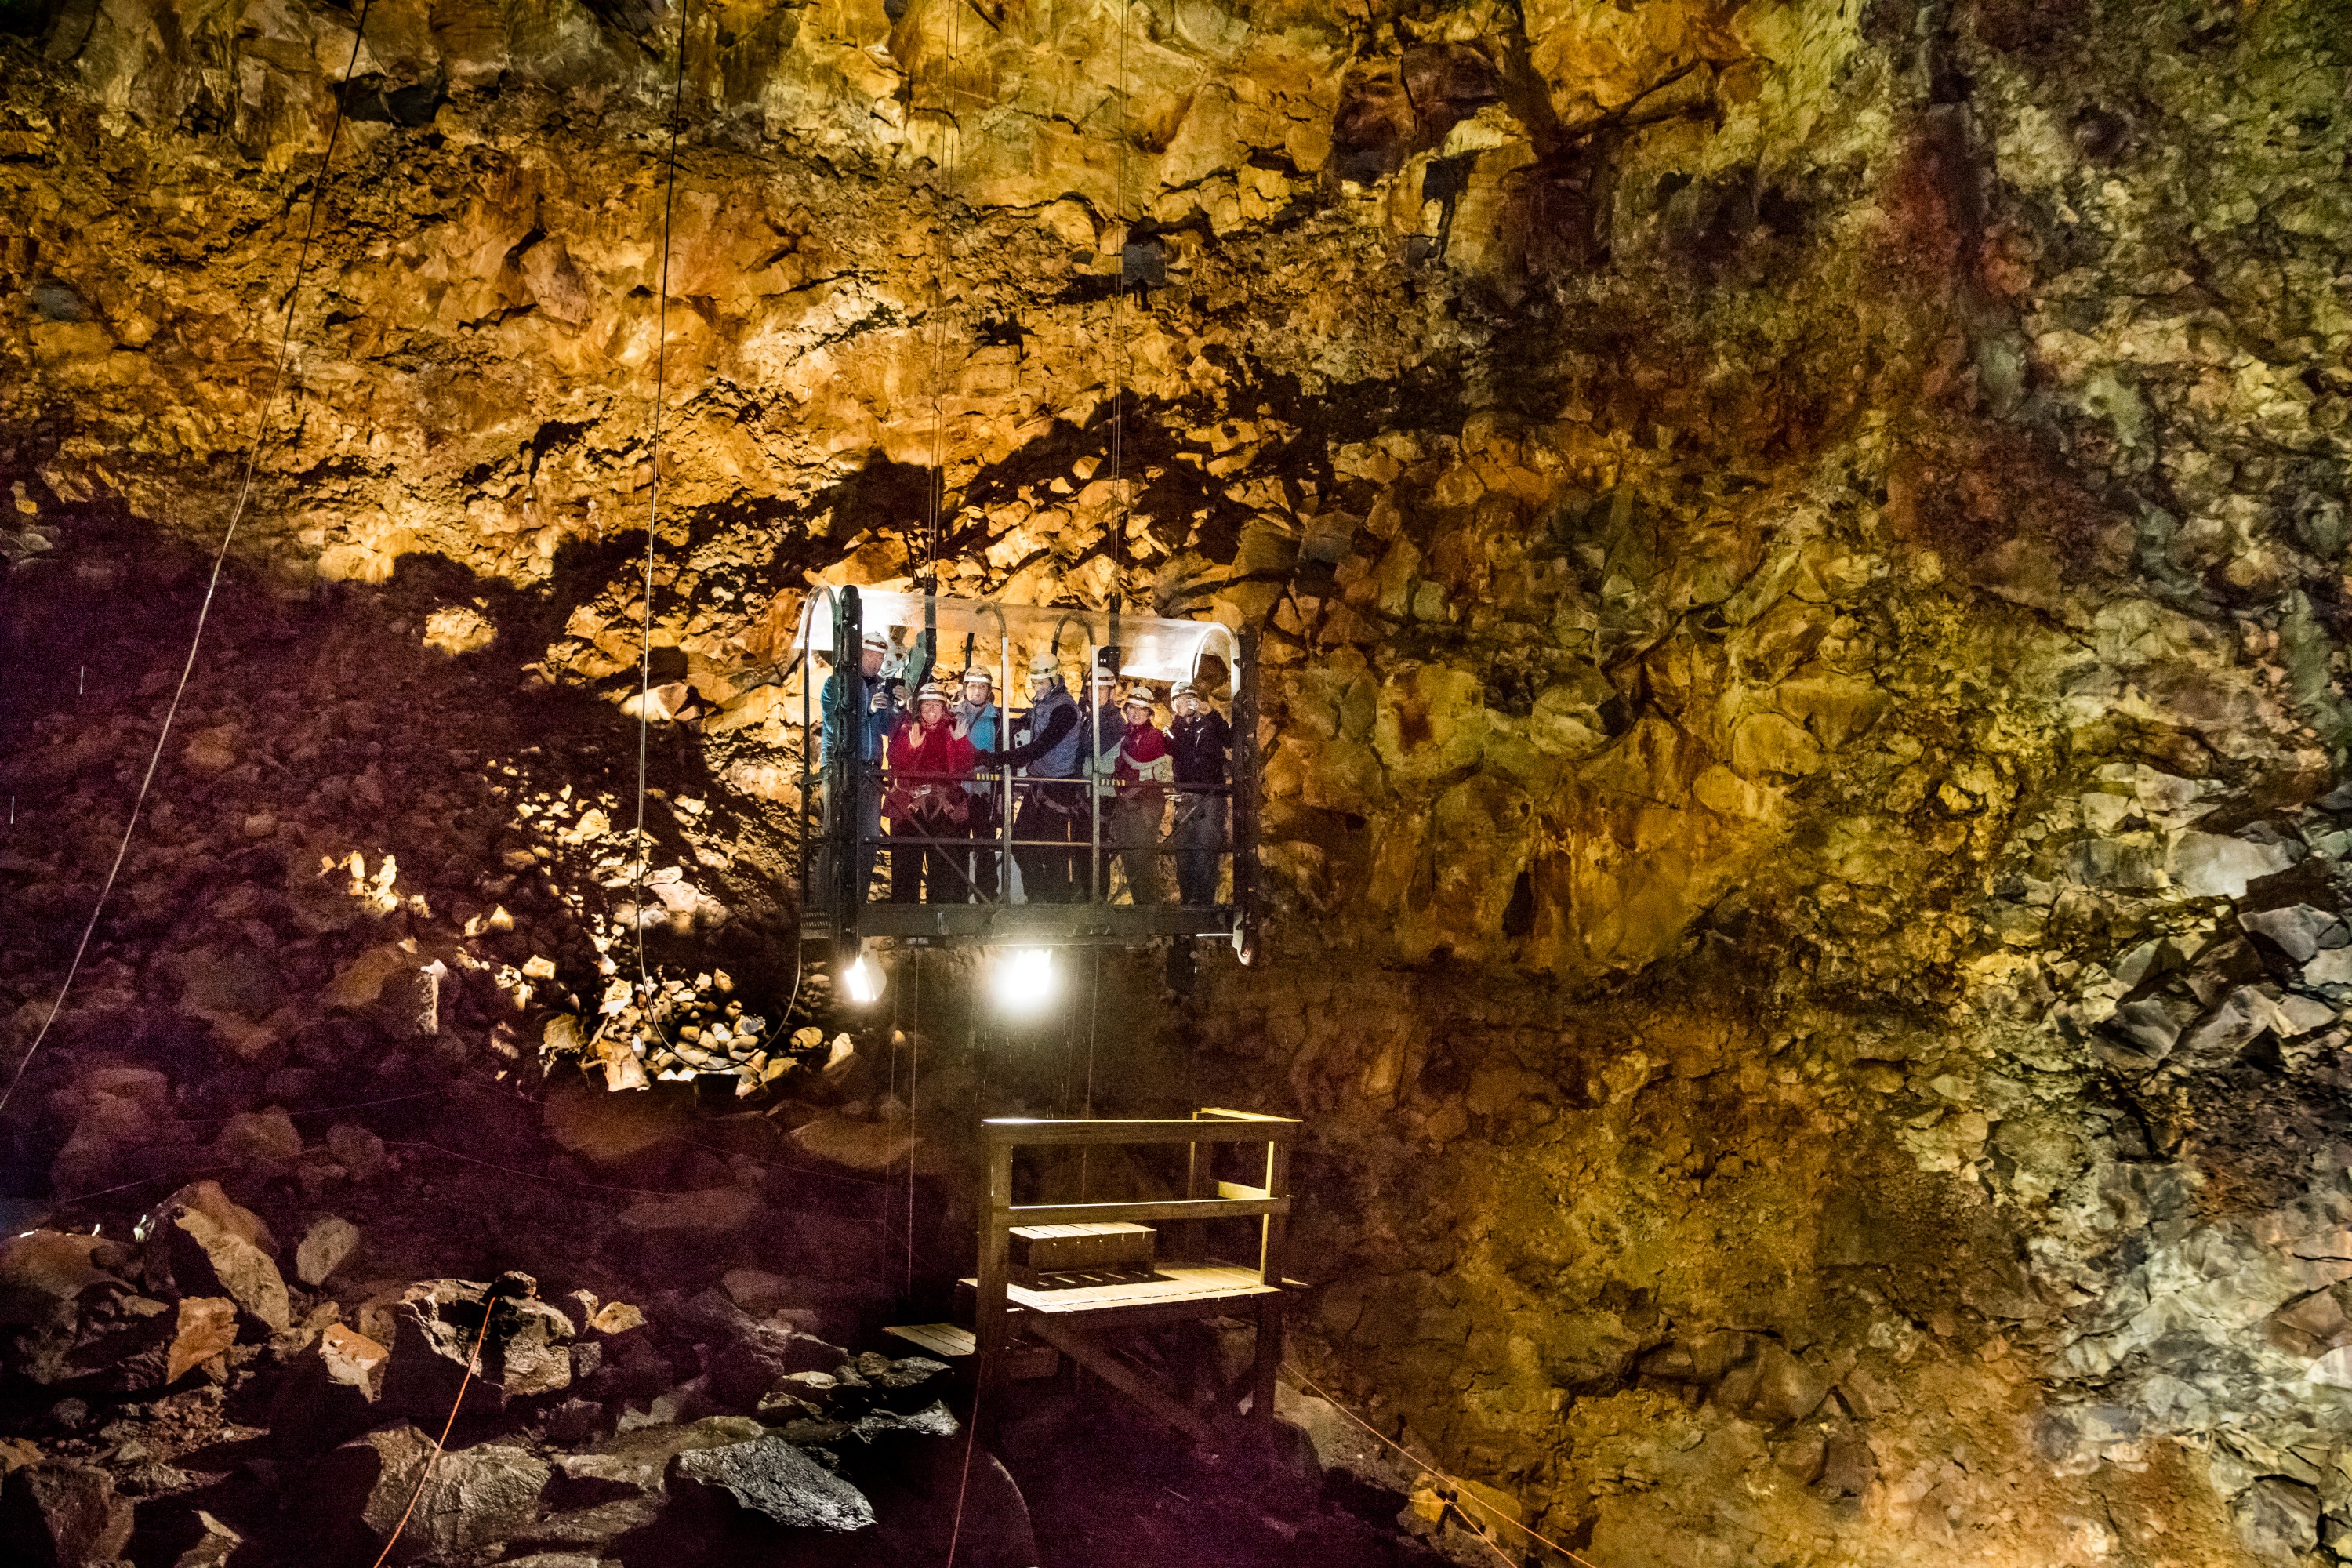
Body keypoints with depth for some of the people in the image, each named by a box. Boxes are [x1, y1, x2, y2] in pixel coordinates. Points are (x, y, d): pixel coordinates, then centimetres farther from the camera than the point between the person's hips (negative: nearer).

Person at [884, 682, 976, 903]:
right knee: (906, 865, -3)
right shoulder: (905, 731, 10)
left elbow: (965, 768, 1)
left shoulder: (953, 731, 12)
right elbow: (897, 767, -3)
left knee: (945, 867, -5)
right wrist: (913, 747, -17)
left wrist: (960, 741, -12)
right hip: (908, 807, 0)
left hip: (944, 809, 0)